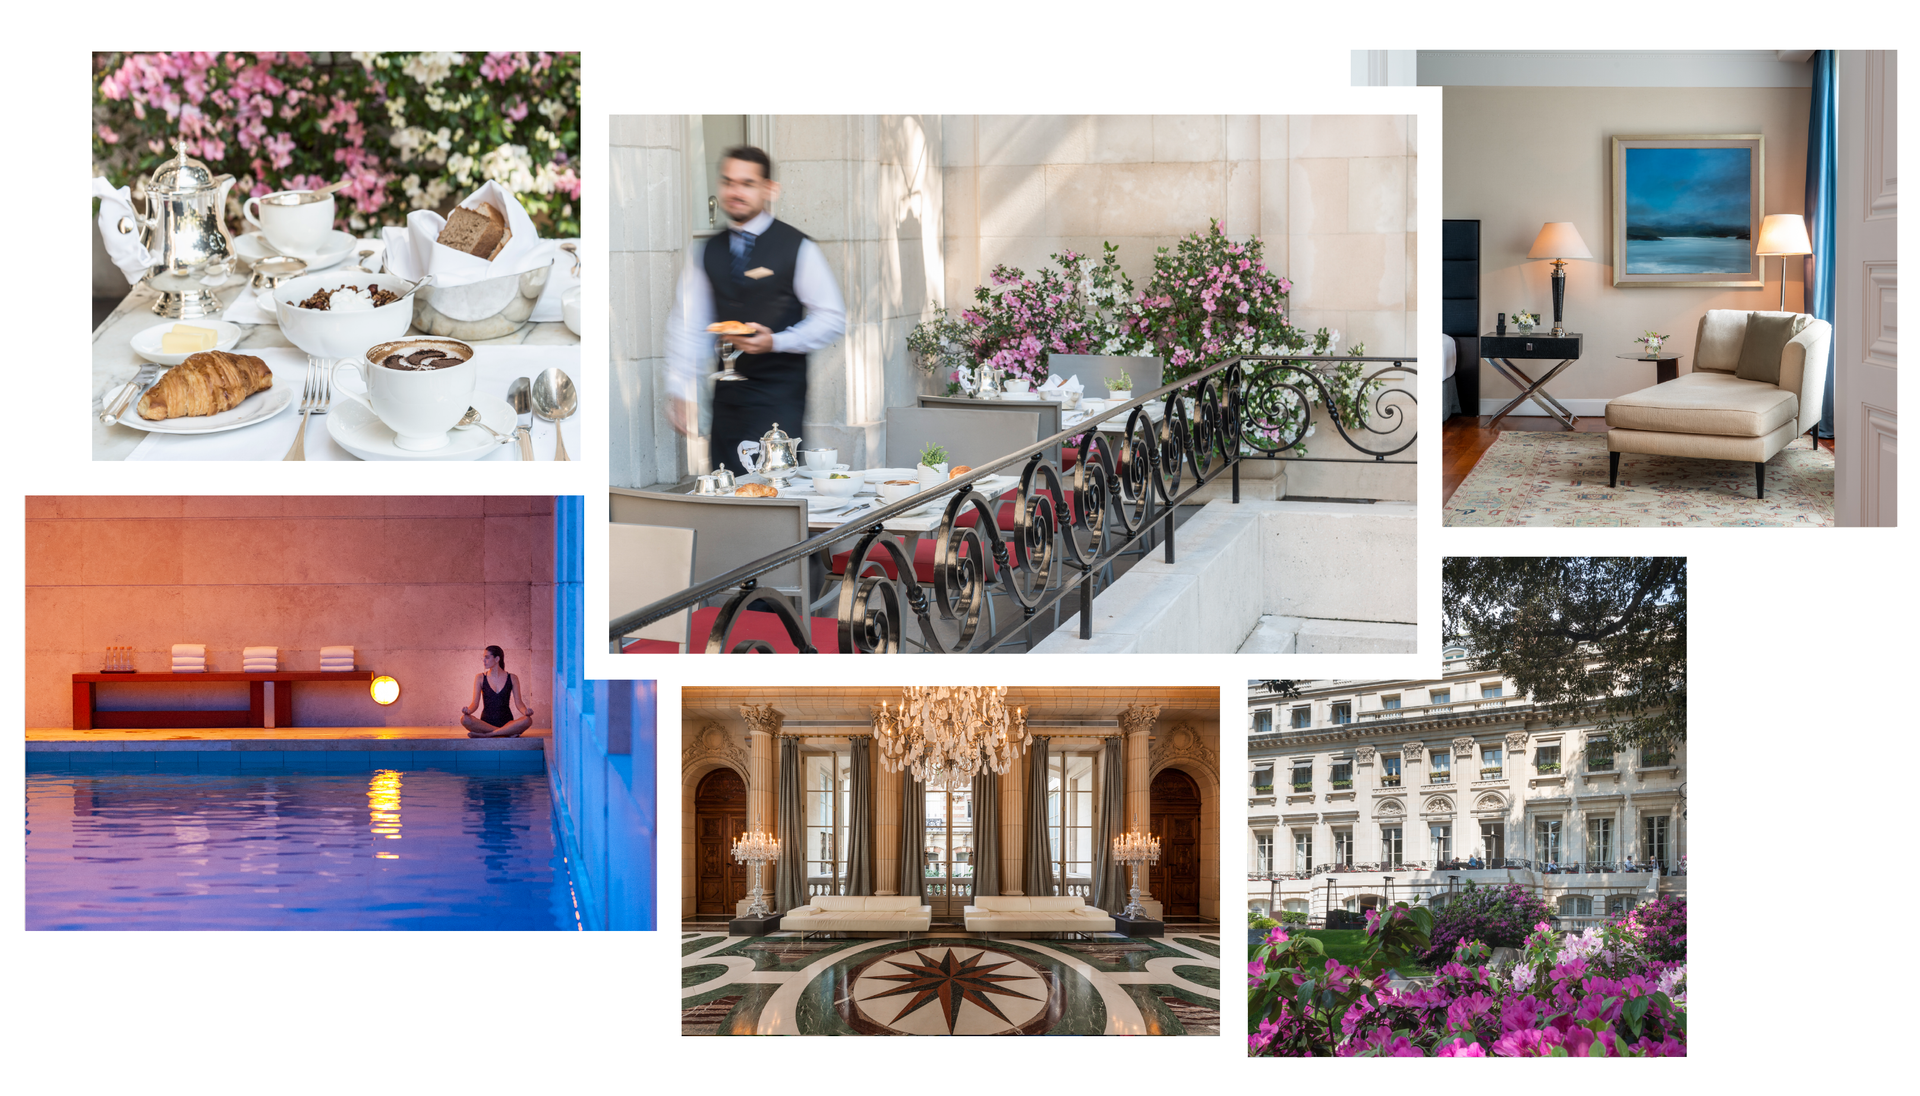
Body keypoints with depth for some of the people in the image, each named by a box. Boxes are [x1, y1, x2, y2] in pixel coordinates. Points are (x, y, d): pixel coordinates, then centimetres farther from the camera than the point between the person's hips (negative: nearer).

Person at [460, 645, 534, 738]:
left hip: (506, 723, 0)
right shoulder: (480, 678, 7)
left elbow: (518, 702, 3)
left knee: (527, 720, -32)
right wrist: (468, 710, -22)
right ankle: (507, 733, -32)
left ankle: (485, 735, -30)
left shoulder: (512, 678, 7)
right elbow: (475, 702, 2)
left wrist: (526, 711, -20)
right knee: (465, 719, -32)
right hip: (486, 723, 0)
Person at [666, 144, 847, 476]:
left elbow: (832, 318, -2)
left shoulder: (798, 249, -3)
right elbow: (688, 324, 11)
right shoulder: (705, 253, 9)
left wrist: (775, 342, -16)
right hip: (727, 395, 4)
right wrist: (681, 393, 3)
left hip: (779, 393, -4)